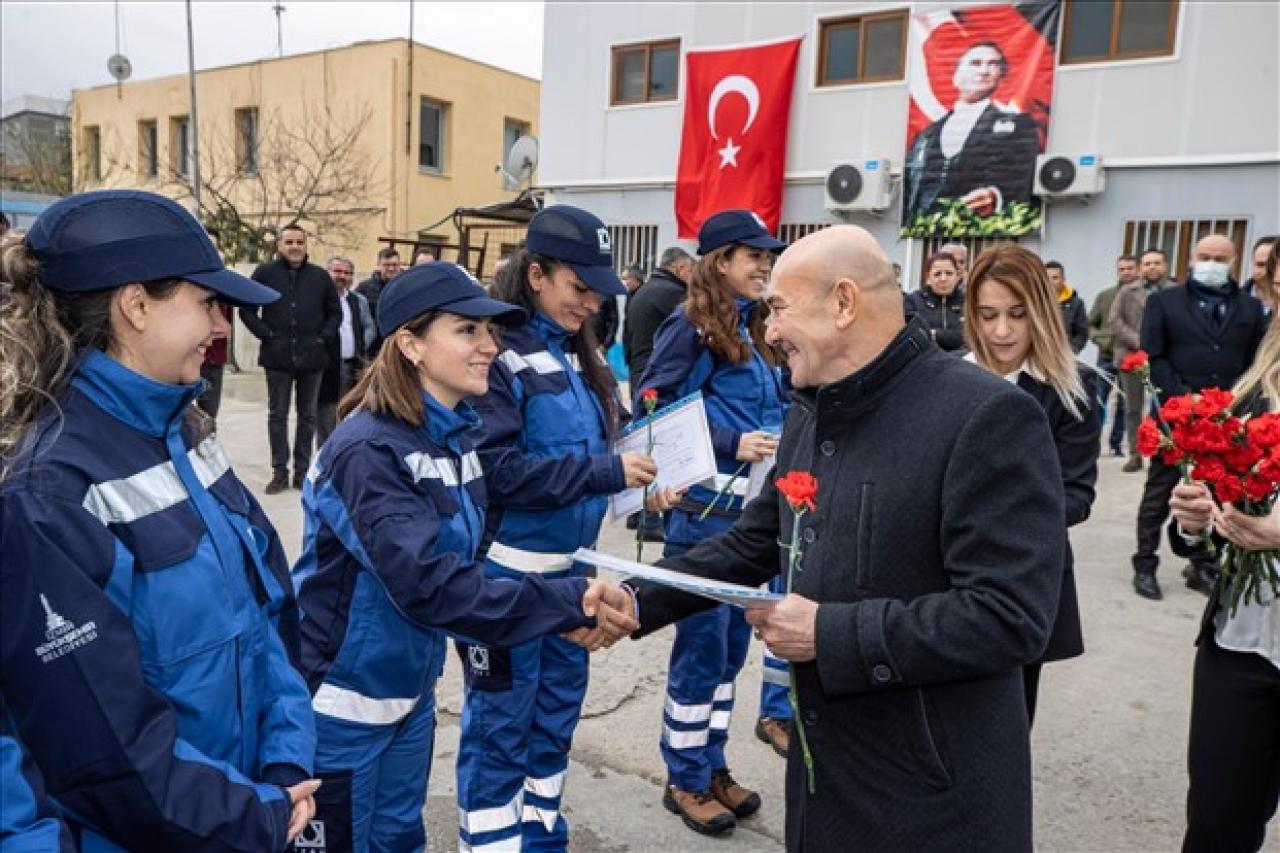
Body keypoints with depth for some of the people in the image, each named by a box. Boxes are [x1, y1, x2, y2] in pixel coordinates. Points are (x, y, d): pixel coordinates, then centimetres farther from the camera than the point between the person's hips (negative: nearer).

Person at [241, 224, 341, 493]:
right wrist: (266, 335, -5)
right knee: (278, 415, 4)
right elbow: (247, 310, 4)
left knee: (307, 416, 7)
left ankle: (302, 470, 16)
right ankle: (279, 471, 11)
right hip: (278, 357, -1)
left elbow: (335, 312, 12)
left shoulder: (320, 276, 5)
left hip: (311, 358, 1)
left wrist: (323, 338, 1)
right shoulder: (265, 273, 1)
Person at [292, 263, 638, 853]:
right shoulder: (368, 449, -25)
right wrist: (568, 603, -36)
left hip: (411, 686, 7)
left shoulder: (455, 433, 0)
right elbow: (427, 583, -34)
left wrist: (566, 605, -8)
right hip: (343, 699, -7)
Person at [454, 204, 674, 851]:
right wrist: (607, 473, -23)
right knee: (499, 723, 8)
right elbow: (497, 469, -23)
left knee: (557, 709, 20)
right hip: (511, 570, -8)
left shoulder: (577, 351, 7)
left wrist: (640, 477, -6)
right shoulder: (497, 351, -15)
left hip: (571, 562, 8)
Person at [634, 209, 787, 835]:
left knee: (731, 647, 16)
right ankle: (686, 780, 21)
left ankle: (712, 766, 32)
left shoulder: (751, 328, 13)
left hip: (750, 512, 8)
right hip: (706, 513, -8)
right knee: (701, 648, 3)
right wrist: (731, 445, -20)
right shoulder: (692, 326, -11)